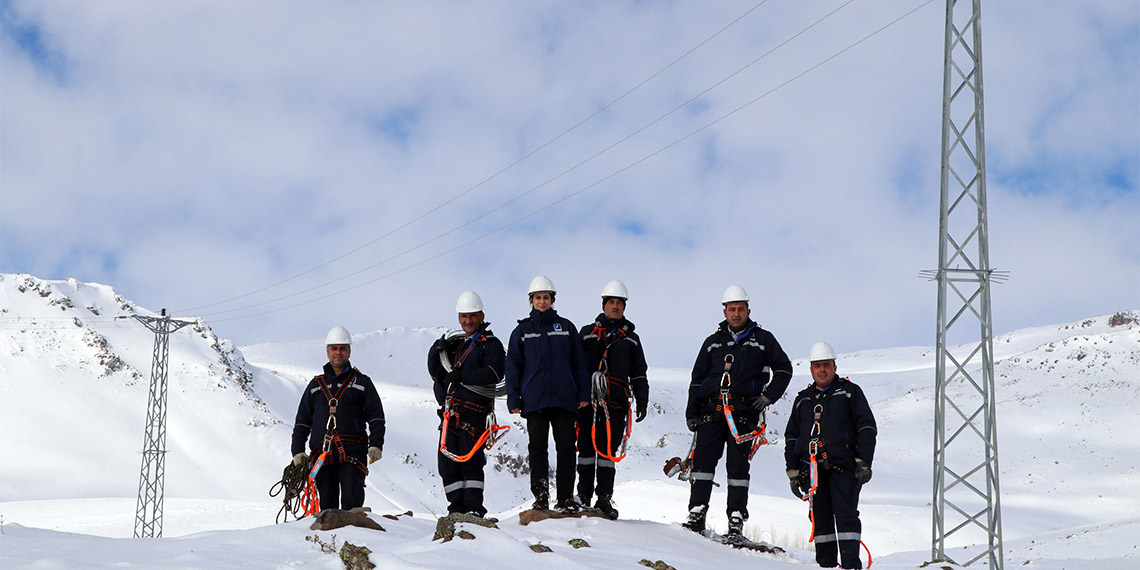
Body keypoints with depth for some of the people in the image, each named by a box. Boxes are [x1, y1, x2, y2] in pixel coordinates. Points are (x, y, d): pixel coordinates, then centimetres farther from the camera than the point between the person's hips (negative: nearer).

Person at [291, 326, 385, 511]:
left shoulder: (362, 383, 13)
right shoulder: (316, 385, 20)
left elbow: (376, 417, 7)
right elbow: (302, 421, 20)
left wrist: (376, 445, -8)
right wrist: (298, 451, 8)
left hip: (352, 453, -3)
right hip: (322, 453, 3)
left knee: (351, 502, -14)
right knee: (327, 505, 1)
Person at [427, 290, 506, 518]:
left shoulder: (490, 344, 4)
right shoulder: (455, 343, 24)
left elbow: (495, 373, -13)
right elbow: (435, 371, 21)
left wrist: (464, 375, -18)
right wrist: (438, 350, 2)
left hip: (474, 410, -6)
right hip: (450, 411, 6)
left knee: (470, 458, -13)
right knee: (447, 461, 2)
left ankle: (474, 507, -11)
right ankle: (457, 506, 7)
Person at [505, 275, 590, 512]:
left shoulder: (566, 327, 12)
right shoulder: (522, 330, 11)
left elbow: (579, 362, 13)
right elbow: (513, 366, 10)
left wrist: (583, 394, 5)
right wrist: (513, 399, 1)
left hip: (564, 398, 0)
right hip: (534, 399, 0)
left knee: (566, 446, -2)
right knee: (537, 447, -2)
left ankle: (566, 498, 1)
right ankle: (541, 497, 1)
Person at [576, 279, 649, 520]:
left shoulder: (630, 338, 18)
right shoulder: (587, 333, 14)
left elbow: (638, 374, 19)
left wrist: (642, 400, 9)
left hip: (617, 401, 1)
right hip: (588, 400, -1)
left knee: (609, 450, -1)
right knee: (586, 447, -2)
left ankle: (604, 498, 2)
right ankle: (583, 495, 2)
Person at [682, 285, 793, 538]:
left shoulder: (762, 339, 11)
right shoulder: (713, 342, 18)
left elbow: (784, 368, 14)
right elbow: (698, 378, 20)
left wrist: (768, 396, 1)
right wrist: (691, 412, 12)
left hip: (744, 412, -2)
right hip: (712, 410, 2)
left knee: (738, 465, -3)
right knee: (703, 458, -7)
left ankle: (736, 518, -2)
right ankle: (697, 512, -6)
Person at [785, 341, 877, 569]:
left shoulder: (849, 392, 11)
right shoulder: (803, 399, 23)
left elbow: (866, 428, 5)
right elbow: (791, 436, 24)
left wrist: (864, 462, -6)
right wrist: (793, 470, 14)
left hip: (843, 464, -4)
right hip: (812, 468, 4)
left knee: (845, 514, -11)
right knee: (820, 516, 1)